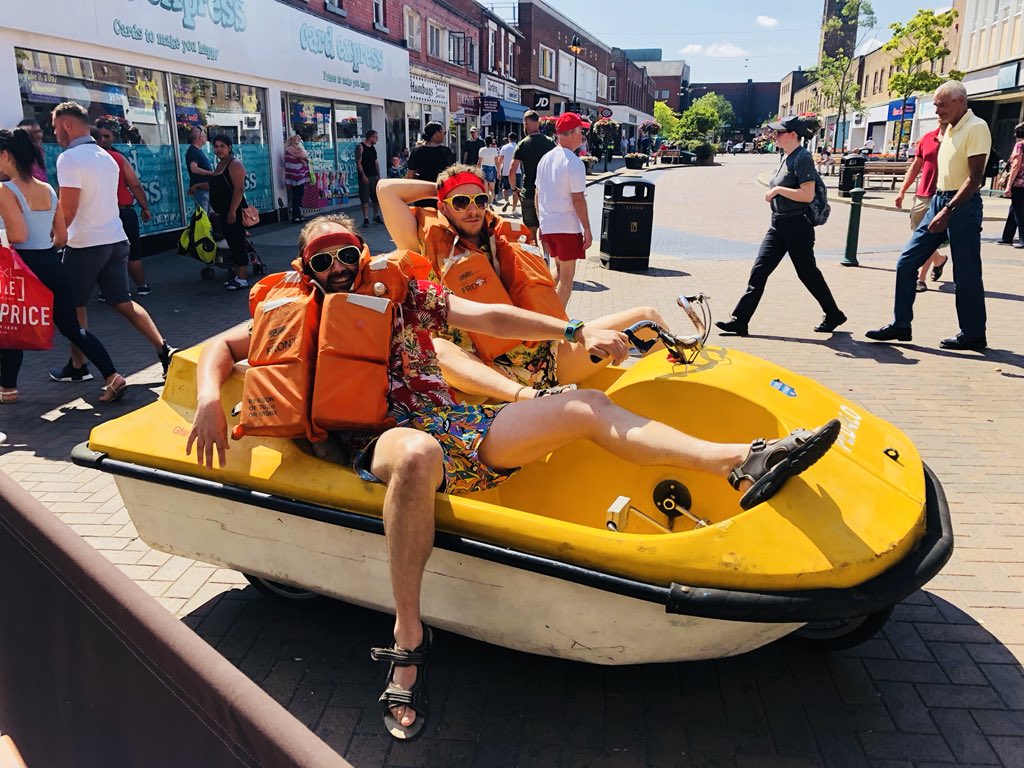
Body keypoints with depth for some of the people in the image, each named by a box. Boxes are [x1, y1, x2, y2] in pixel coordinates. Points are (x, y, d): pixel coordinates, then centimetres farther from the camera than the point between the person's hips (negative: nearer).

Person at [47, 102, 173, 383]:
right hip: (116, 240, 7)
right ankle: (164, 350, 0)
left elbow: (67, 212, -18)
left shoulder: (69, 158, -14)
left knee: (74, 305, 9)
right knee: (123, 302, 10)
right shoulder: (106, 157, 10)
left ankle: (77, 366, 20)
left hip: (85, 244, -7)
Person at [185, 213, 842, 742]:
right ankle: (409, 640, -31)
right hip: (379, 447, -3)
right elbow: (222, 347, 17)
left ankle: (740, 461, -17)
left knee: (586, 406, -9)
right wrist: (210, 402, -7)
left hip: (454, 427, 4)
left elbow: (488, 317, 10)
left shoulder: (404, 297, 18)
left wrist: (574, 333, -1)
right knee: (418, 454, -43)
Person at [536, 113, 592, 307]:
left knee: (559, 269, 22)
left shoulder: (545, 159, 10)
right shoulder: (574, 163, -14)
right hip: (567, 226, -7)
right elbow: (578, 199, -16)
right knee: (567, 275, 3)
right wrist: (587, 229, -11)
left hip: (547, 225, 7)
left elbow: (538, 194, 14)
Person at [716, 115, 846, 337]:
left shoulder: (803, 158, -14)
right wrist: (774, 191, 11)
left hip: (797, 226, -9)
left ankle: (834, 315, 25)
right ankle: (740, 320, -1)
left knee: (808, 273, 5)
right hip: (778, 225, 9)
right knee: (759, 270, 0)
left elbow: (807, 195, -23)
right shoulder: (786, 156, 12)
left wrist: (777, 189, -19)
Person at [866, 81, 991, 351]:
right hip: (939, 200, 9)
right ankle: (901, 325, 9)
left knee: (966, 274, -1)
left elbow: (975, 178, -18)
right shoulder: (950, 128, 15)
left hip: (963, 205, -8)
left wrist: (948, 211, -24)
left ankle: (973, 335, 11)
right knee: (907, 262, 3)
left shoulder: (976, 128, -12)